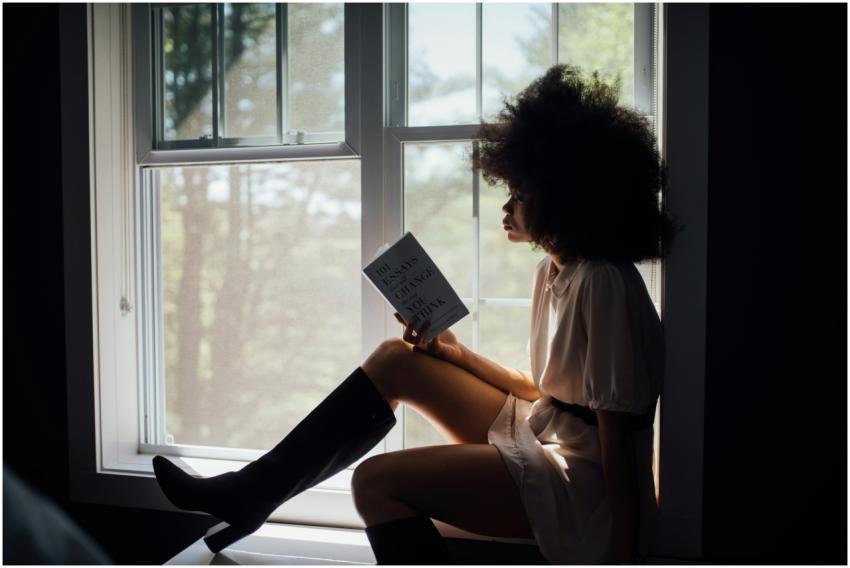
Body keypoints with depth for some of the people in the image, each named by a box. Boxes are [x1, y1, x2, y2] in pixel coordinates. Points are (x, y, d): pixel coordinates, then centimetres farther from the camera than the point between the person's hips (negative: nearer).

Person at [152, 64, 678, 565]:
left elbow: (616, 437, -21)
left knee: (376, 480, -20)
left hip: (584, 489, -9)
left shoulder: (605, 284, -20)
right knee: (395, 360, 4)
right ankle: (252, 493, 11)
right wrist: (454, 352, 5)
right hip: (541, 439, 9)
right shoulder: (553, 272, 8)